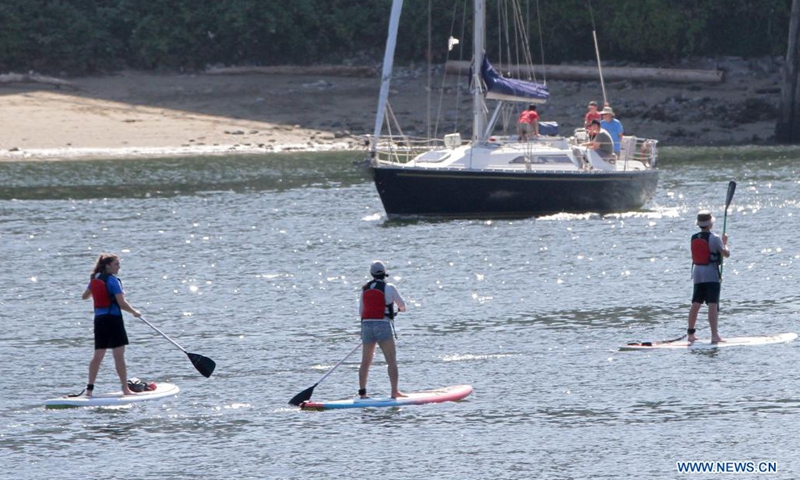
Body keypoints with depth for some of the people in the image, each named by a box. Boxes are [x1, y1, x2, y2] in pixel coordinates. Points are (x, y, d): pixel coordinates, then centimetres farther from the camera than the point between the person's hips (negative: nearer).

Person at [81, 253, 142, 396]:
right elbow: (121, 303, -18)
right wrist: (135, 312, -2)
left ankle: (89, 388, 6)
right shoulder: (113, 280, -13)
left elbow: (85, 296, 25)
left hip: (99, 319, 7)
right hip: (113, 319, -7)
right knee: (119, 355, -4)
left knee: (98, 355, 10)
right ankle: (125, 389, -3)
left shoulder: (95, 279, 9)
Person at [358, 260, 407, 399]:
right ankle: (394, 391, -6)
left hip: (366, 325, 5)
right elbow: (402, 303, 11)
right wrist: (401, 308, 34)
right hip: (383, 325, -5)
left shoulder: (365, 288, 10)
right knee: (391, 360, -1)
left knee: (365, 361, 9)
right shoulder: (388, 288, -4)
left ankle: (362, 392, 8)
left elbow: (361, 310, 14)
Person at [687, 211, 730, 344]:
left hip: (697, 273, 6)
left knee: (696, 304, 13)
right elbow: (726, 253, -11)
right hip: (711, 274, -6)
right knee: (713, 305, -9)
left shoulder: (694, 238, 6)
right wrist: (725, 243, 9)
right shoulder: (714, 238, -12)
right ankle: (714, 335, -16)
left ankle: (690, 334, 19)